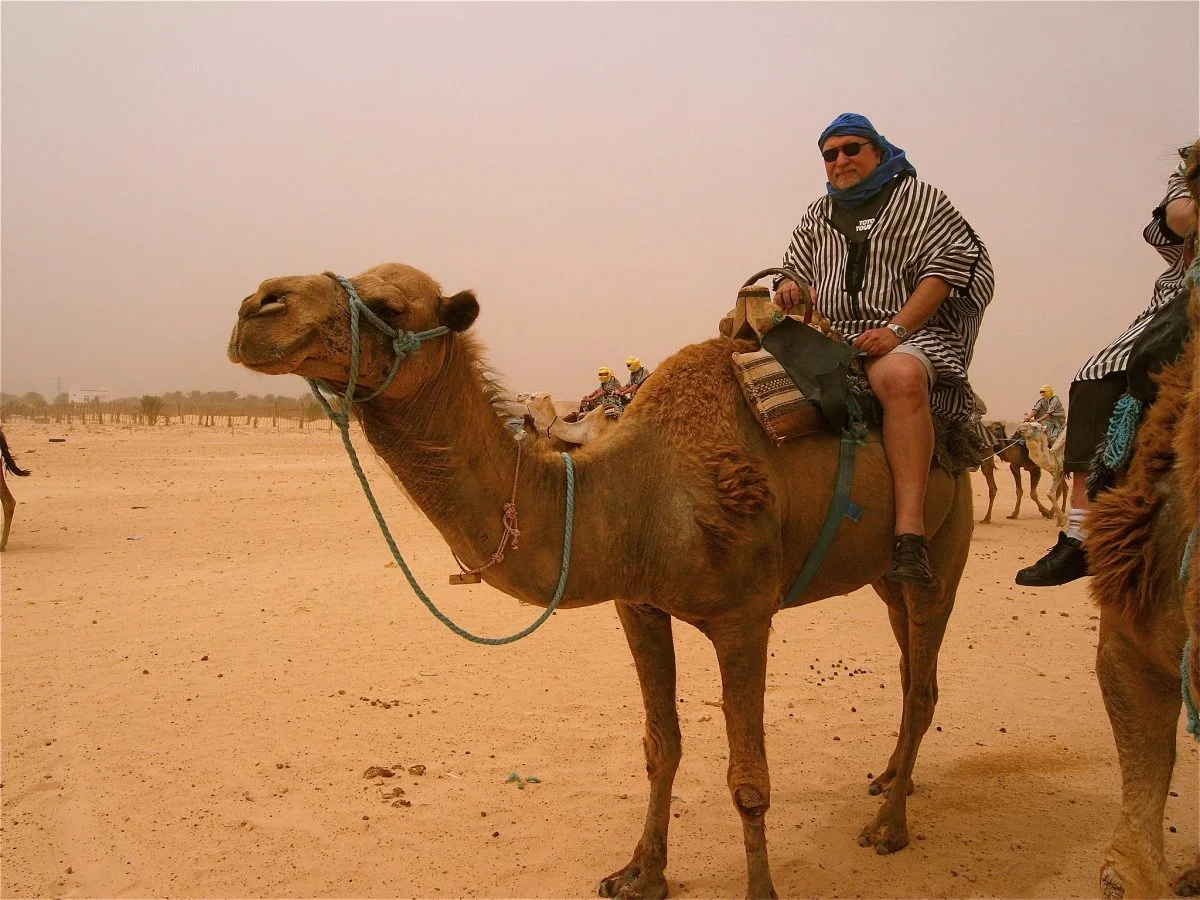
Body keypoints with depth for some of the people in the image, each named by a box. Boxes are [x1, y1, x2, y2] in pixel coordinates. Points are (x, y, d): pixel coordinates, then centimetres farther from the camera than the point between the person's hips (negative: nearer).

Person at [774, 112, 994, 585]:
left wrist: (896, 329, -16)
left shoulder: (917, 197, 9)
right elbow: (795, 269, 26)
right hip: (831, 339, 5)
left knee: (900, 375, -40)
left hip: (907, 335, -5)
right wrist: (790, 285, -3)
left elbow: (950, 263, -3)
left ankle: (910, 533, -48)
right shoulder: (818, 215, 23)